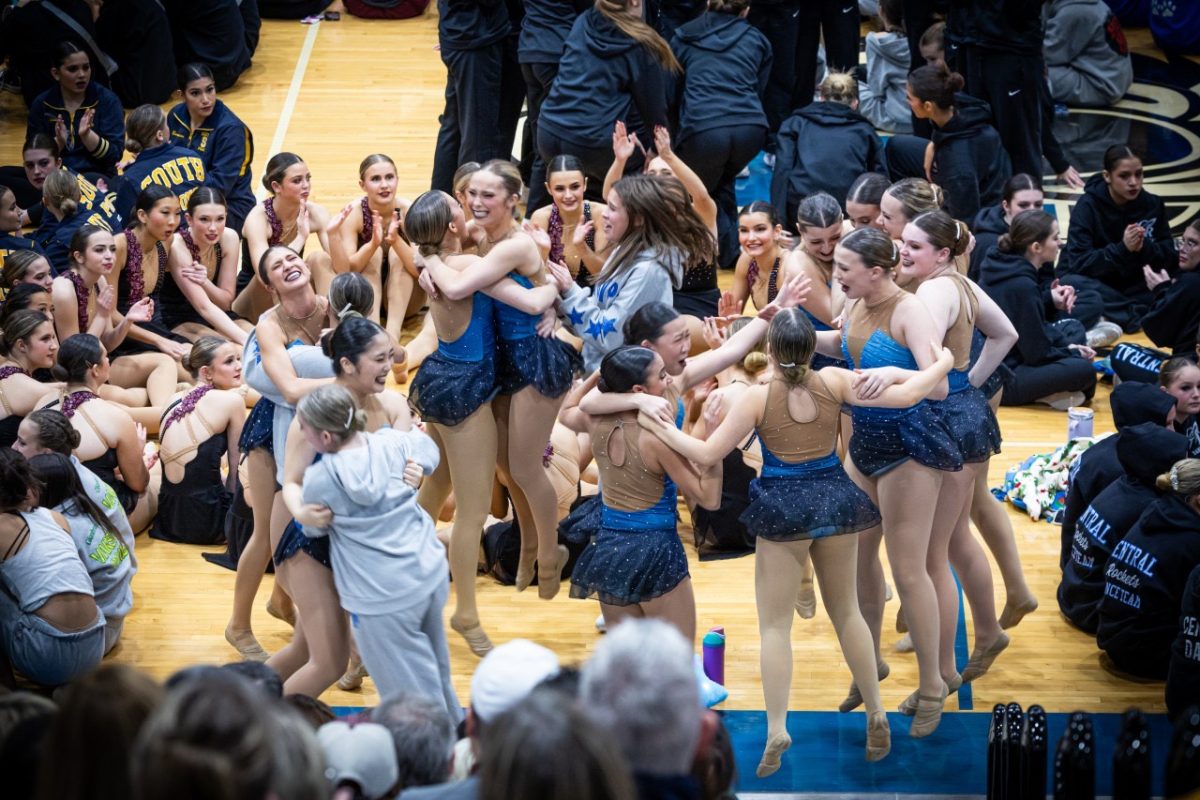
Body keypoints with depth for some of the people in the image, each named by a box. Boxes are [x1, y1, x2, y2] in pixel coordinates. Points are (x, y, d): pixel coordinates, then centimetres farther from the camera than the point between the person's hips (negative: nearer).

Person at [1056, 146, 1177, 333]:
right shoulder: (1088, 206, -14)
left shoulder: (1153, 204, -4)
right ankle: (1140, 316, -33)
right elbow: (1078, 262, -22)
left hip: (1133, 286, 3)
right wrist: (1122, 249, -34)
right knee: (1073, 283, -37)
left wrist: (1144, 248, -27)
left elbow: (1171, 259, -6)